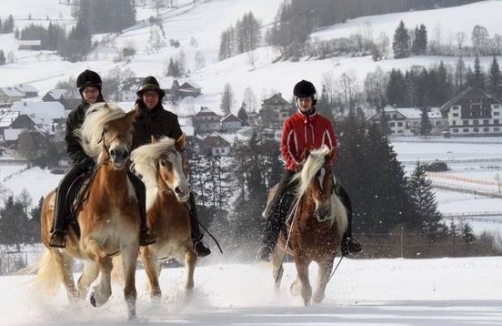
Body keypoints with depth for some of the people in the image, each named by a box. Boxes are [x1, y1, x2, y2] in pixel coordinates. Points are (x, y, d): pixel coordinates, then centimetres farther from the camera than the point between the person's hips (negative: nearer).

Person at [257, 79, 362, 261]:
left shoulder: (324, 124, 9)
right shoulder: (290, 123, 3)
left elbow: (332, 148, 9)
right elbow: (285, 149, -3)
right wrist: (297, 165, -18)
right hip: (295, 169, -2)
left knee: (343, 197, -15)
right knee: (277, 202, -23)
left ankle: (346, 241, -7)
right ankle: (267, 243, -22)